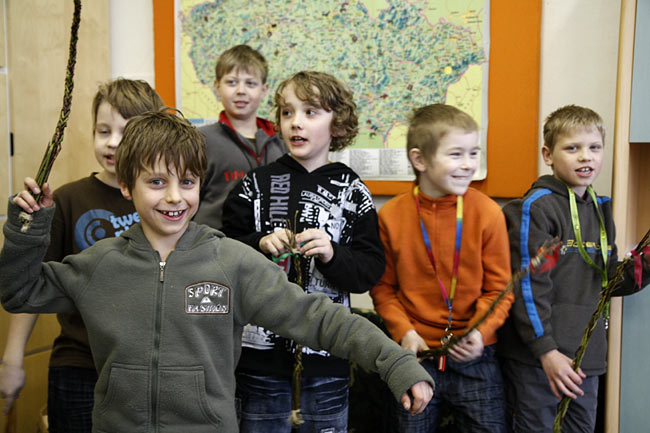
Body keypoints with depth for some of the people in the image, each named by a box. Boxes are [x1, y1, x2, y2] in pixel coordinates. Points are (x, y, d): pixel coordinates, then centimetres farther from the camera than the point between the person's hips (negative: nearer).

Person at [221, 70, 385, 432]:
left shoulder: (352, 192, 0)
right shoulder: (257, 184, 1)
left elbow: (372, 270, -3)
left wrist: (332, 255, -20)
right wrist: (260, 245, -15)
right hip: (262, 347, 0)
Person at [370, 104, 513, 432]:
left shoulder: (487, 213, -7)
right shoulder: (391, 215, -5)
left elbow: (499, 287, -2)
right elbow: (383, 287, 4)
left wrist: (481, 331, -18)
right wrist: (403, 331, -9)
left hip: (474, 358, 0)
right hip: (415, 354, 1)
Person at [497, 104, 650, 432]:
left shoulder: (600, 210, 12)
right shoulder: (536, 207, -12)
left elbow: (606, 281, 18)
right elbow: (528, 285, -16)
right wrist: (546, 350, -19)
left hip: (586, 355, 7)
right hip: (535, 356, -7)